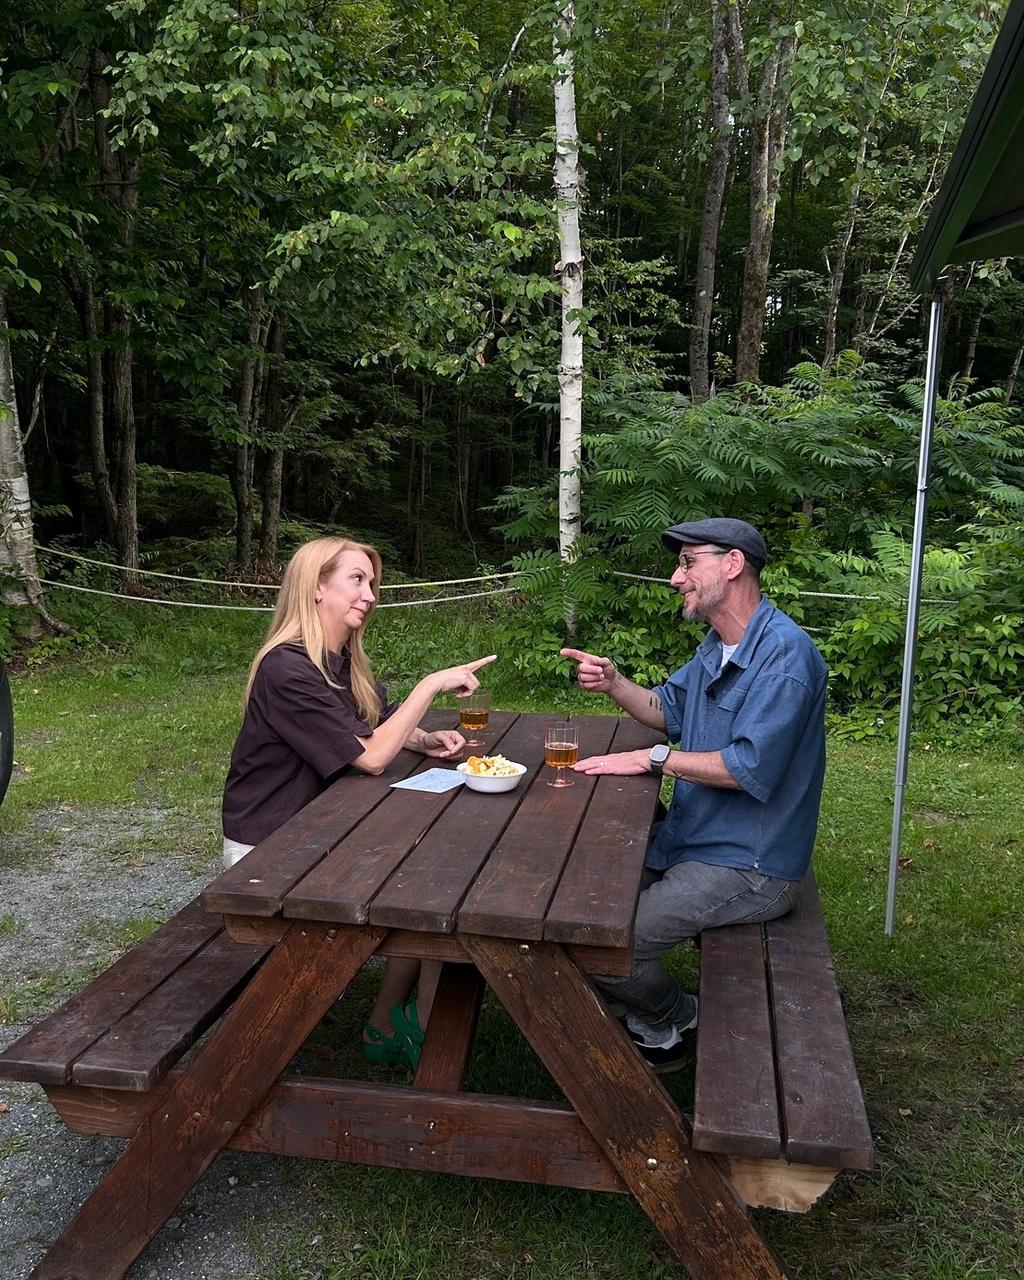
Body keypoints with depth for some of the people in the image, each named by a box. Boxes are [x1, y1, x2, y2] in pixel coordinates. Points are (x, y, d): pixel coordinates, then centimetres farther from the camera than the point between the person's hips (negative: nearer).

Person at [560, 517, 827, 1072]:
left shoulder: (785, 653, -23)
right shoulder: (718, 645, 9)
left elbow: (748, 767, -28)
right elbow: (669, 710, 18)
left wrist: (653, 758, -20)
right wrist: (613, 683, -1)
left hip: (748, 866, -10)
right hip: (692, 837, 10)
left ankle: (673, 1020, 16)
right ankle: (639, 1015, 29)